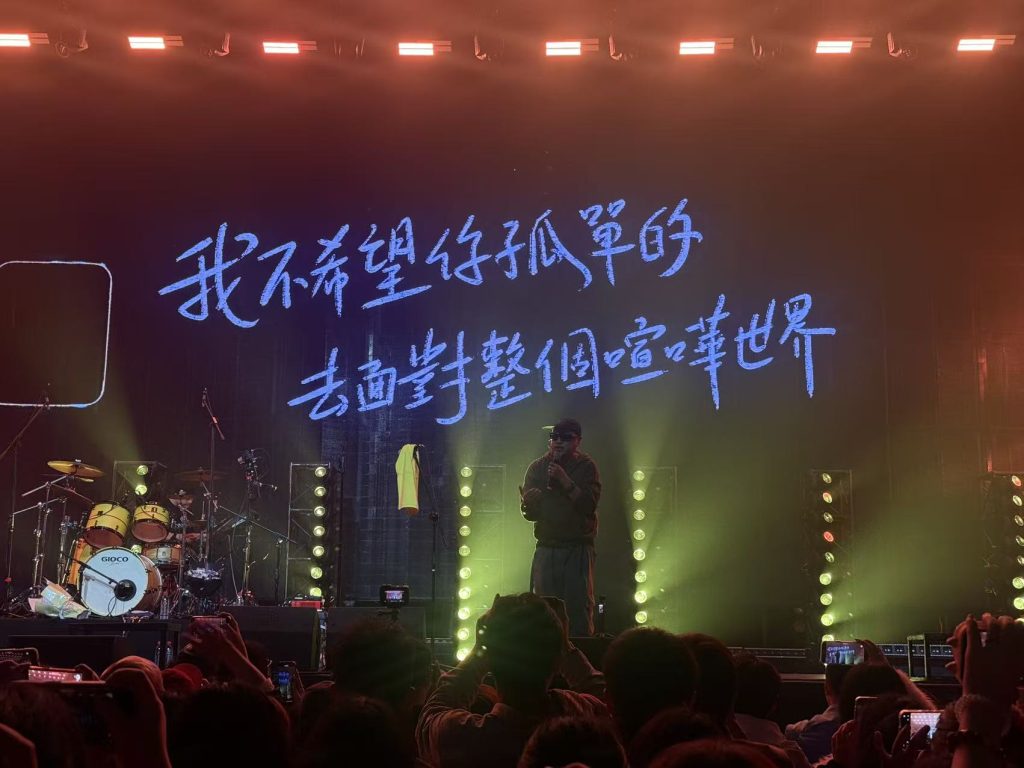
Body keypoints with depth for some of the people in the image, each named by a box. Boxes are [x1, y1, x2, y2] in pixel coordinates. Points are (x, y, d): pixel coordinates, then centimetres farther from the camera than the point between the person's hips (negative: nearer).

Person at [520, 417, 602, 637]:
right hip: (546, 550, 2)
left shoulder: (586, 467, 1)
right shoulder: (537, 468, 8)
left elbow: (589, 505, -12)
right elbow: (529, 513, 5)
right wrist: (529, 503, -18)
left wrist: (565, 480, -19)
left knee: (579, 607, -7)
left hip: (578, 550, -2)